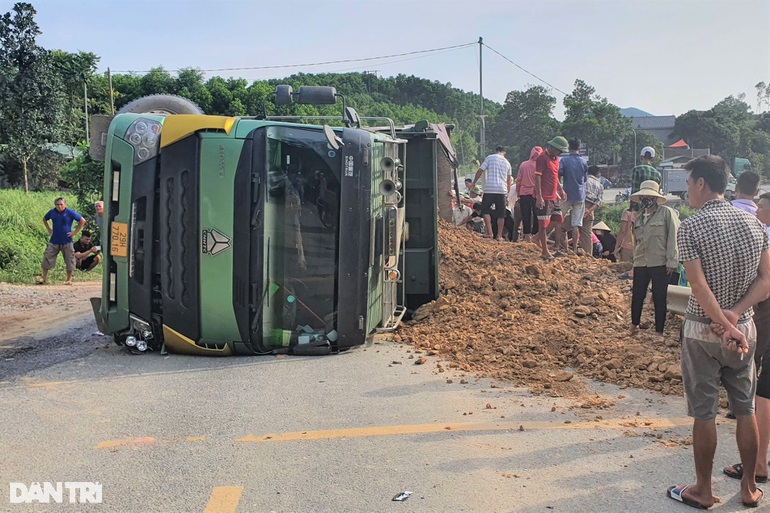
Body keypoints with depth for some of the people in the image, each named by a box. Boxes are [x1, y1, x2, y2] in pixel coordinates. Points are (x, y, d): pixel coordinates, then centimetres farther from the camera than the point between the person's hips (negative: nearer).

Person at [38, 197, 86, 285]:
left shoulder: (70, 212, -8)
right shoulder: (52, 212, 2)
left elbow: (82, 220, -4)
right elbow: (44, 219, 23)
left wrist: (75, 232, -6)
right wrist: (49, 229, 11)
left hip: (67, 241, -3)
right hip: (54, 241, 3)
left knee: (69, 260, 2)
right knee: (47, 258, 1)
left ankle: (69, 279, 13)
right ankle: (44, 278, 10)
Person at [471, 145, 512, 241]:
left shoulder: (489, 158, 4)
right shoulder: (507, 162, 17)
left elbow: (480, 171, -1)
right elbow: (508, 180, 23)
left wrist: (474, 183, 10)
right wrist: (508, 192, 33)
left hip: (489, 189, -3)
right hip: (502, 190, 3)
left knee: (486, 210, 7)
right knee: (501, 214, 7)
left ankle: (489, 232, -3)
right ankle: (499, 235, 9)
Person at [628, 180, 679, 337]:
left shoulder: (667, 213, -6)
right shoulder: (638, 216, 13)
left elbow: (673, 238, -10)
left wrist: (671, 262, -14)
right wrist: (634, 259, 15)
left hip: (660, 264, -5)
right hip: (640, 263, 5)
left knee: (659, 298, 3)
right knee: (637, 295, 10)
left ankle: (659, 332, 15)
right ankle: (634, 324, 31)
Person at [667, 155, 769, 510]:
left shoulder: (690, 228, -15)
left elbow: (699, 287, -21)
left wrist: (725, 326, -18)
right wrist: (736, 314, -10)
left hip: (703, 331, -5)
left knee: (704, 413, 6)